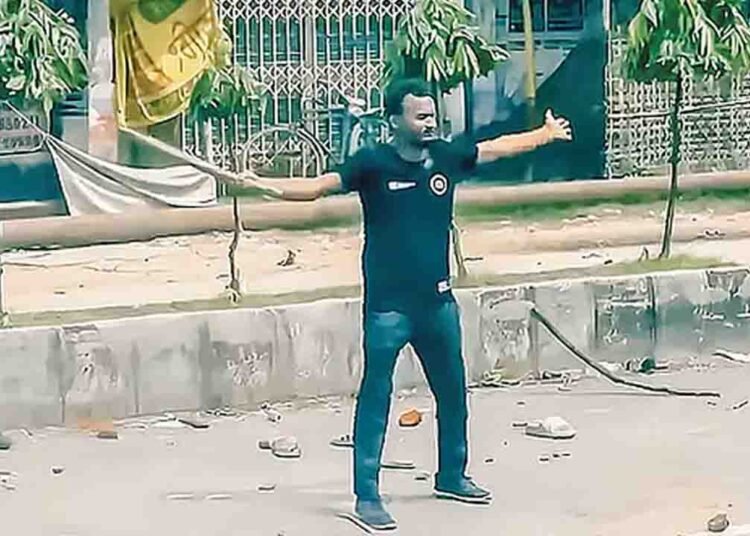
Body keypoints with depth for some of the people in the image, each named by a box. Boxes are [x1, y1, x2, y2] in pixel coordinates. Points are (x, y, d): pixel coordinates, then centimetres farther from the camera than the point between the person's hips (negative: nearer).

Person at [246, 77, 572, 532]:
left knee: (453, 391, 18)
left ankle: (452, 476, 36)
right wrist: (267, 185, -33)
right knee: (376, 398, -3)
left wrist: (547, 134, 31)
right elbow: (318, 185, -19)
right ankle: (367, 496, 3)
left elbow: (498, 148, 18)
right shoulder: (374, 163, -11)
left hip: (438, 300, 6)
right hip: (388, 306, -6)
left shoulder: (446, 157, 3)